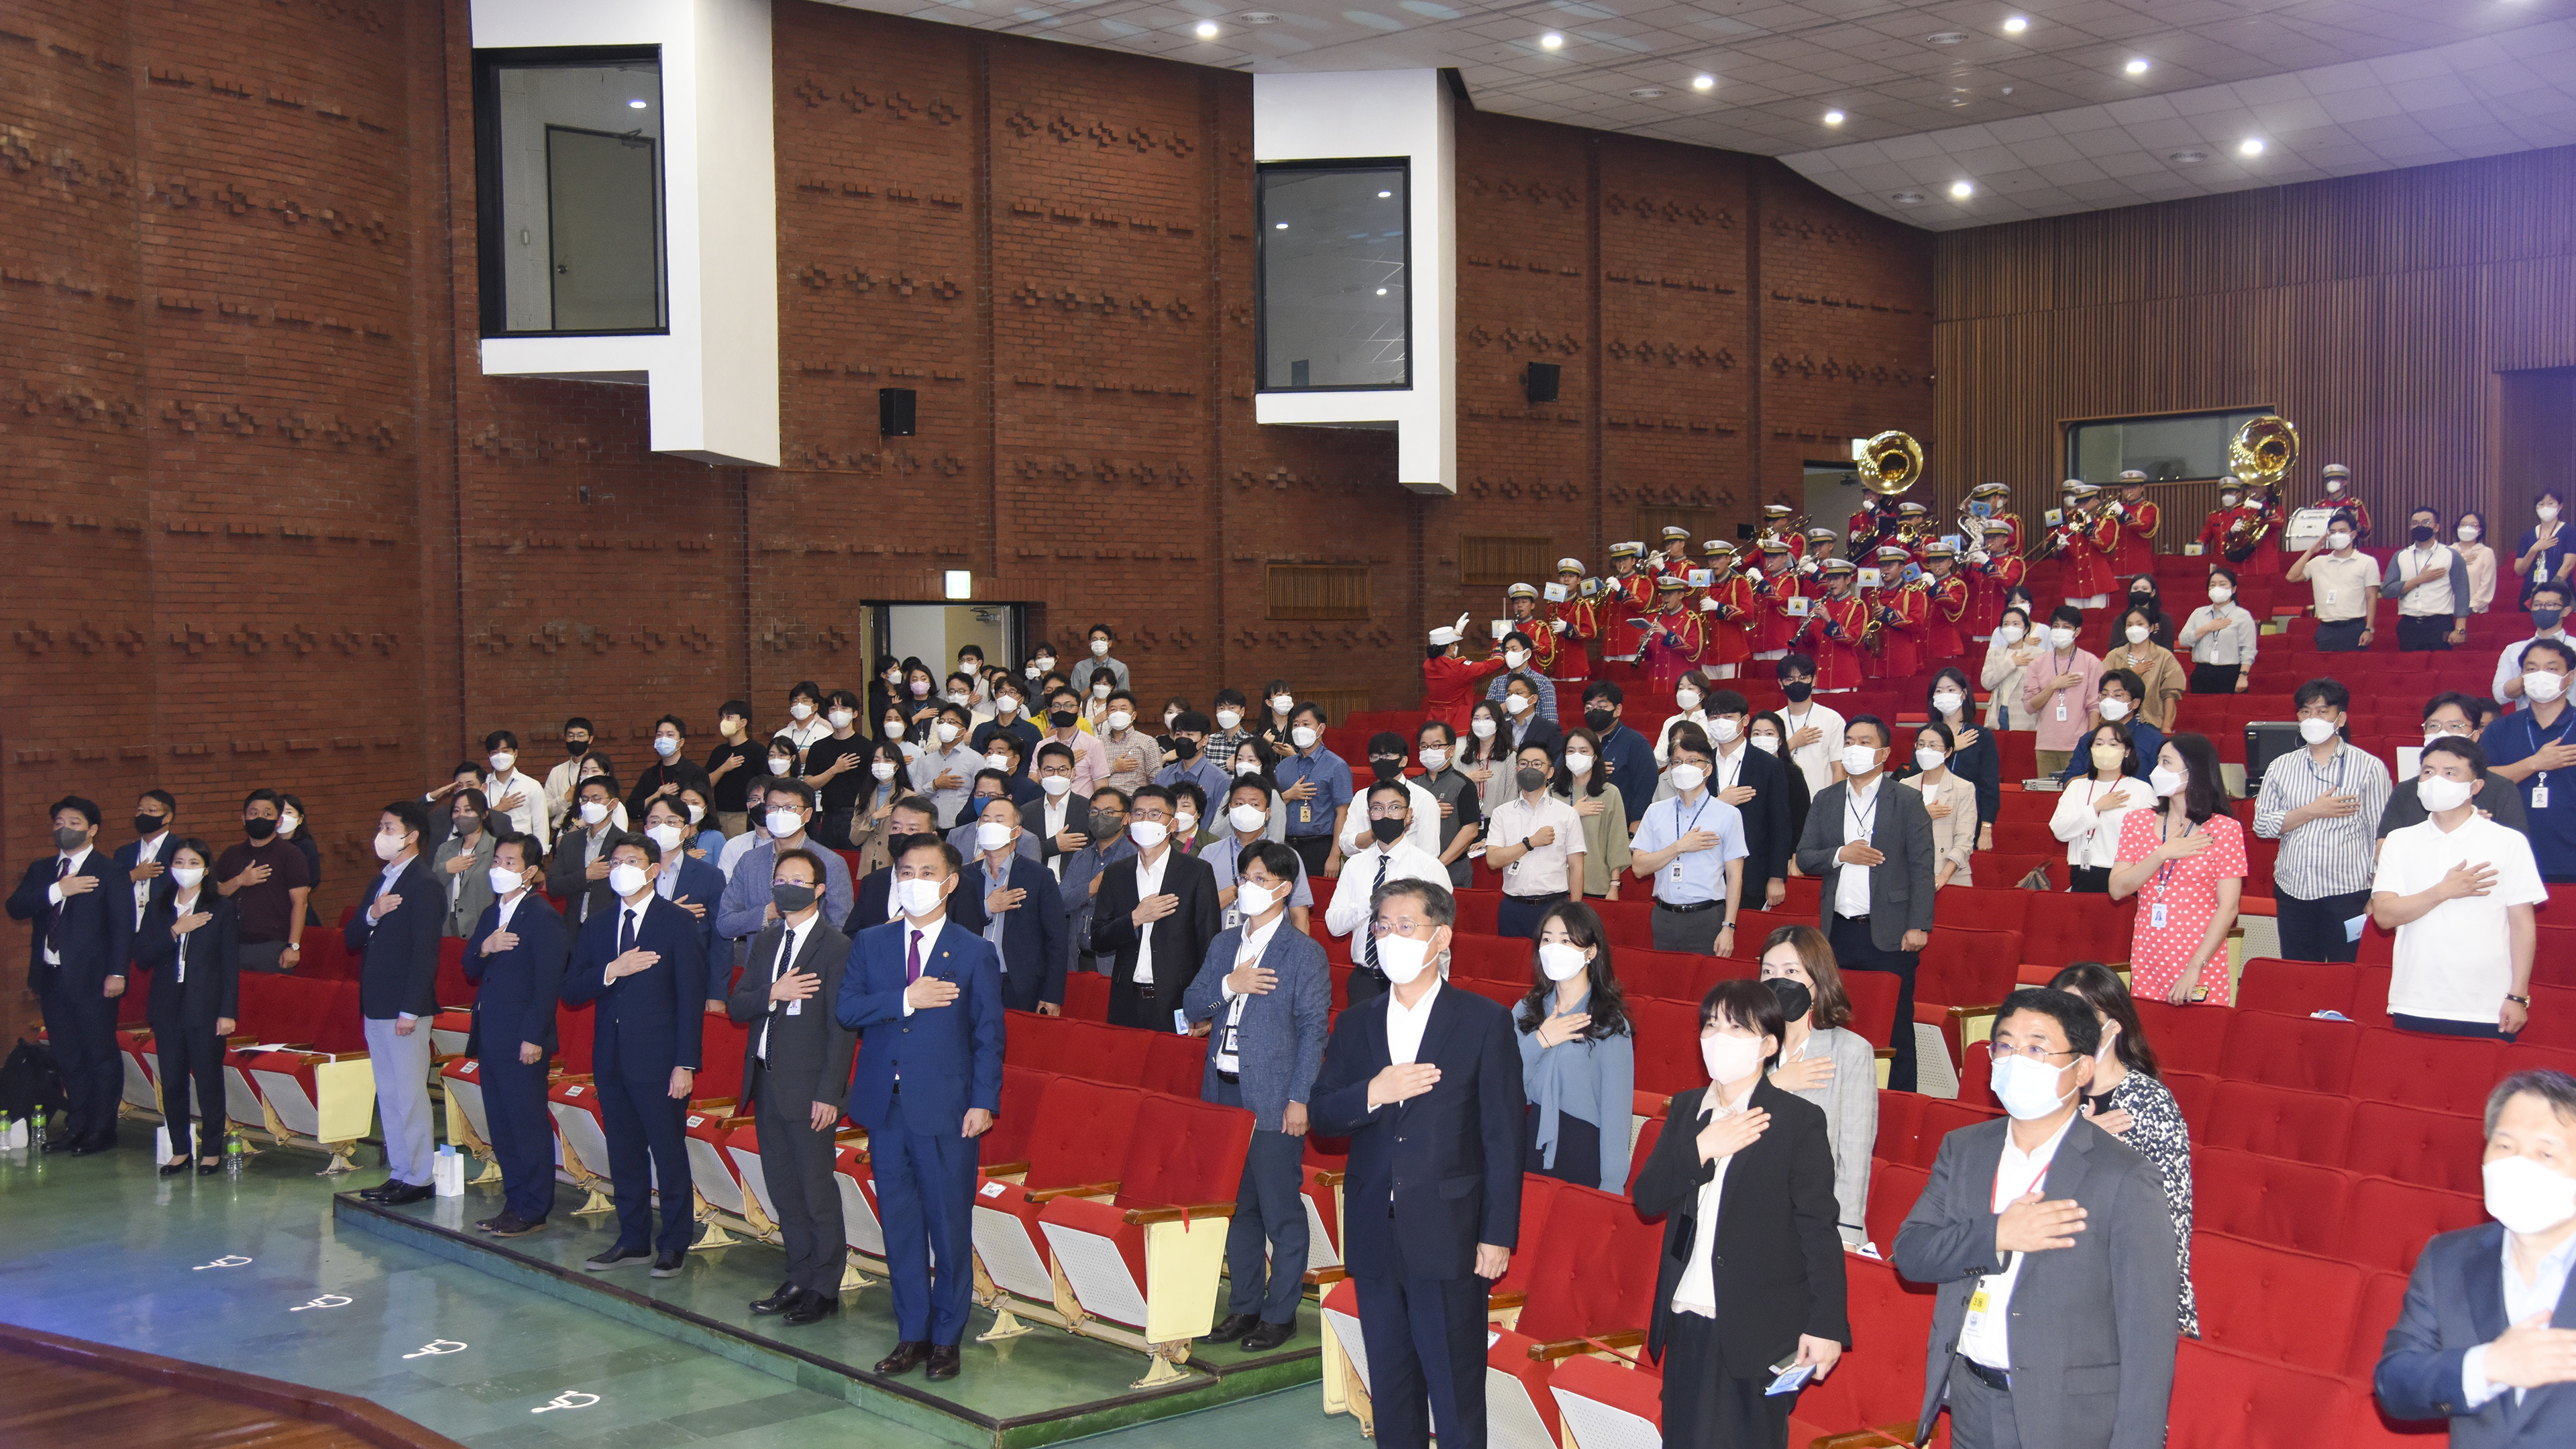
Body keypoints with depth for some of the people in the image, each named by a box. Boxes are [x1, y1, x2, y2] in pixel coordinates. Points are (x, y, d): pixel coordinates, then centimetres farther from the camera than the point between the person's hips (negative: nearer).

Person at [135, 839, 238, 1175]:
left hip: (206, 1008, -3)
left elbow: (231, 965, -2)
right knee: (172, 1083, 6)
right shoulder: (159, 910, 10)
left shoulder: (222, 910, 1)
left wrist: (228, 1012, -8)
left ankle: (212, 1150, 9)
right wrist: (175, 931, -12)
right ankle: (180, 1150, 16)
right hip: (168, 1008, 3)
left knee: (209, 1082, 0)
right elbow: (142, 958, 0)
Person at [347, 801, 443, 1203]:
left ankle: (418, 1177, 3)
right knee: (387, 1094, 13)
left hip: (405, 1008, -9)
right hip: (376, 1005, 9)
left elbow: (425, 954, -17)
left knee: (409, 1094, -3)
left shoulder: (424, 885, -12)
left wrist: (410, 1011, -20)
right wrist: (371, 914, -8)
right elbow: (351, 939, 13)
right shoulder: (380, 881, 16)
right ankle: (399, 1172, 20)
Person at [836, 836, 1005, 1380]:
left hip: (945, 1107, -3)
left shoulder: (974, 953, 1)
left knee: (950, 1226, 1)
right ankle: (912, 1334, 20)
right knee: (899, 1224, 9)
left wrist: (983, 1102, -9)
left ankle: (946, 1339, 13)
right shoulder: (869, 944, 9)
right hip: (885, 1106, 3)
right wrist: (905, 1000, -14)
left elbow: (989, 1034, -1)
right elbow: (845, 1009, -1)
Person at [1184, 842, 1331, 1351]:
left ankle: (1280, 1313, 10)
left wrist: (1300, 1099, -14)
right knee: (1236, 1205, 13)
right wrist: (1229, 984, -10)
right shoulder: (1223, 944, 13)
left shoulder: (1304, 952, -6)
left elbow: (1314, 1028, -8)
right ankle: (1244, 1305, 23)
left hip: (1273, 1100, -6)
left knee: (1280, 1210, 0)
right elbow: (1192, 1005, 10)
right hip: (1224, 1093, 6)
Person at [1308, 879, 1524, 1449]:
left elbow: (1504, 1136, -4)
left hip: (1448, 1238, -4)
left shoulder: (1484, 1022, -2)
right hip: (1375, 1237, 4)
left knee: (1456, 1393, -1)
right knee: (1390, 1386, 14)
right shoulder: (1354, 1024, 11)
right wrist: (1372, 1094, -13)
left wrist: (1498, 1235, -8)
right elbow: (1320, 1115, 7)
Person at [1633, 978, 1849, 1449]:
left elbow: (1819, 1228, -8)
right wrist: (1701, 1149, -12)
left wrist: (1826, 1324, -12)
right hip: (1687, 1321, 5)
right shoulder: (1686, 1109, 10)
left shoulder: (1800, 1121, -7)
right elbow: (1646, 1199, 2)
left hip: (1759, 1331, -5)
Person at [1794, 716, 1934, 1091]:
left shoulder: (1907, 802, 0)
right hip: (1839, 931, 4)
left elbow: (1922, 867, -3)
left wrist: (1918, 926, -11)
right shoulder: (1825, 800, 12)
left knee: (1897, 1028, 0)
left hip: (1889, 933, -4)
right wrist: (1841, 855, -11)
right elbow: (1803, 857, 9)